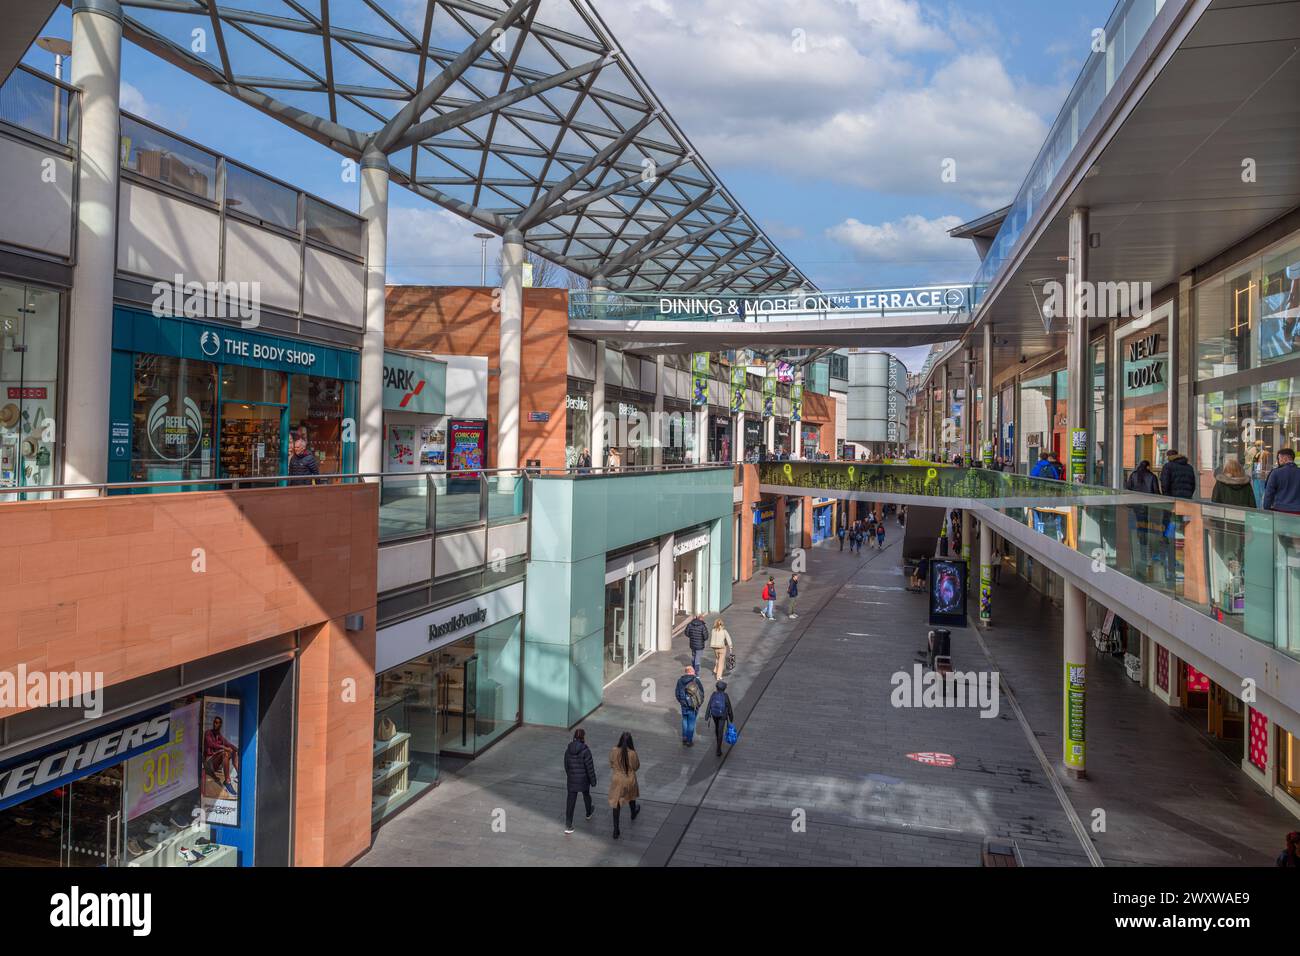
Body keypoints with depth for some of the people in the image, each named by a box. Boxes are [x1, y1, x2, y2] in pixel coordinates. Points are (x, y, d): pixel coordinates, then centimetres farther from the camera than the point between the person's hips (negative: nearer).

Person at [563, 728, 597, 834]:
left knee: (570, 801, 5)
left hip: (571, 779, 3)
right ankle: (588, 813, 50)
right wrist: (593, 781, -4)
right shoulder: (585, 750, -21)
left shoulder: (568, 749, -6)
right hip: (583, 779, -3)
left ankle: (568, 825, 2)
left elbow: (566, 765, 7)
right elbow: (590, 767, -15)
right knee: (586, 794, 25)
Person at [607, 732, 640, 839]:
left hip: (617, 780, 0)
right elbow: (636, 767, -8)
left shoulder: (614, 751, -19)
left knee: (616, 803, 10)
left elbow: (611, 765, -2)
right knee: (631, 795, 31)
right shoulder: (632, 753, -24)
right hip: (629, 780, 0)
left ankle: (616, 830, 11)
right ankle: (633, 813, 60)